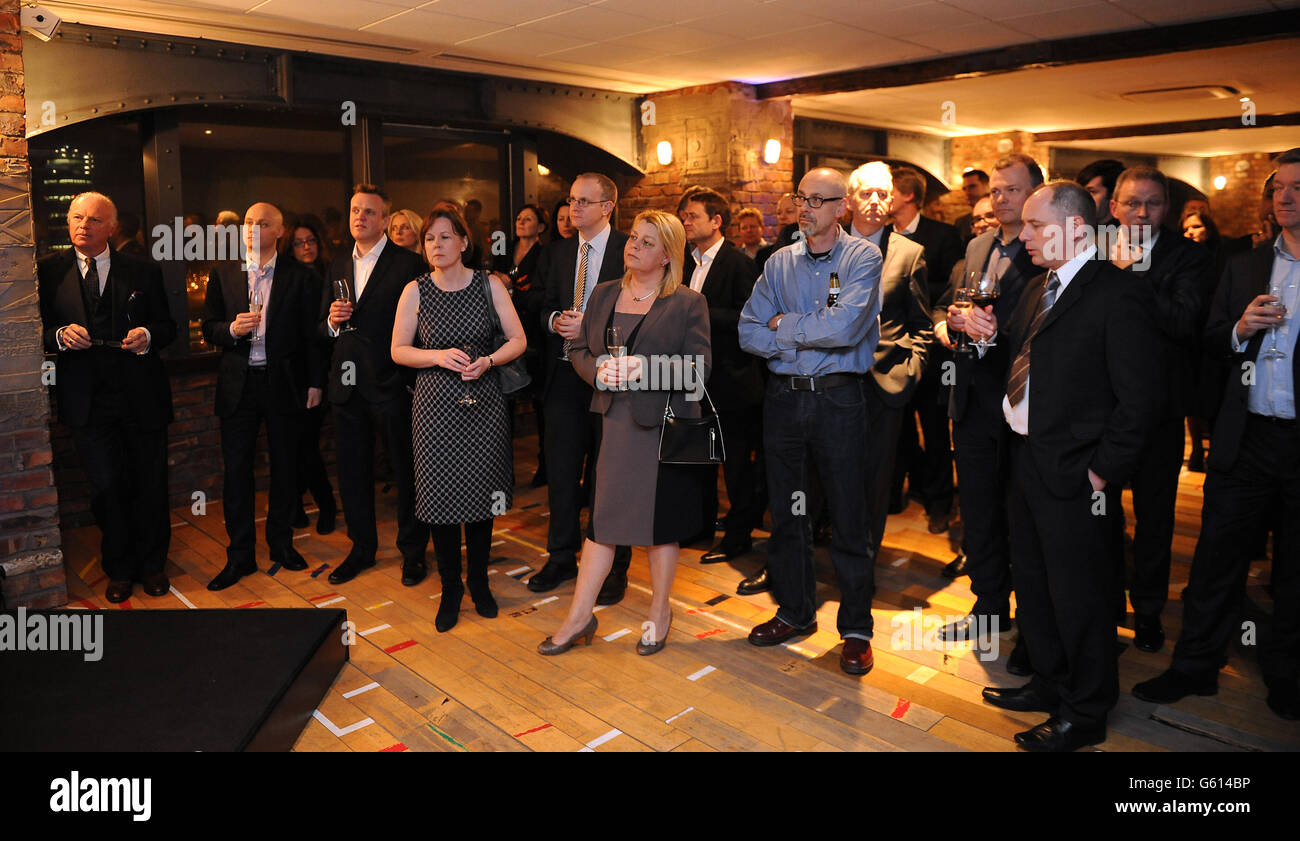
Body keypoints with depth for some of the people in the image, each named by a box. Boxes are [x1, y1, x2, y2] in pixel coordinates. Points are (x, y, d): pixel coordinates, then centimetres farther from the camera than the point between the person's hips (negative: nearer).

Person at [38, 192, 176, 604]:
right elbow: (39, 331, 6)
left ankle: (152, 564, 28)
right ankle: (120, 569, 24)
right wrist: (61, 335, -15)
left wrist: (147, 335, -15)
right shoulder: (49, 272, 4)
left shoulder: (143, 271, 3)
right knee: (105, 486, 5)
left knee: (150, 485, 9)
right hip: (87, 400, 0)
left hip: (141, 396, 0)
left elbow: (167, 326, 6)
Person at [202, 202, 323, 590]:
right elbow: (209, 328, 8)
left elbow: (311, 334, 2)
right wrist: (232, 329, -13)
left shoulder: (299, 277, 2)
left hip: (283, 382, -1)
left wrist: (315, 382, -1)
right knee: (236, 469, 3)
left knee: (285, 466, 8)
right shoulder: (222, 273, 7)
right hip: (238, 383, 1)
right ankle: (240, 555, 13)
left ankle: (281, 543, 25)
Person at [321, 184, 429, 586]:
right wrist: (332, 322, -8)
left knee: (407, 470, 6)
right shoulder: (338, 266, 12)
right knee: (353, 472, 14)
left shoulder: (408, 264, -6)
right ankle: (362, 548, 30)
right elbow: (323, 328, 15)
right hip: (347, 385, 6)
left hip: (392, 383, -6)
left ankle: (412, 550, 21)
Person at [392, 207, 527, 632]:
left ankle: (478, 581, 26)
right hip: (435, 405, 0)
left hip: (483, 402, 1)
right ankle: (450, 588, 20)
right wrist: (439, 356, -14)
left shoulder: (488, 285, 2)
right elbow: (398, 350, 3)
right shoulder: (415, 291, 1)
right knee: (441, 496, 1)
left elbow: (517, 340, 2)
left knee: (482, 492, 6)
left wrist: (487, 361, -15)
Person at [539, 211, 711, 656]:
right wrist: (598, 368, -10)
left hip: (664, 424, -3)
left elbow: (699, 366, -9)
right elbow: (578, 348, 12)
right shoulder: (604, 294, 11)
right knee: (603, 517, 7)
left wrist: (645, 366, -22)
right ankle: (580, 616, 17)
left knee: (661, 521, 7)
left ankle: (659, 613, 26)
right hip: (614, 422, 4)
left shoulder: (688, 302, -3)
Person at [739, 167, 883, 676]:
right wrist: (812, 338, -10)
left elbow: (846, 327, -19)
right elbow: (749, 332, 0)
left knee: (849, 517, 3)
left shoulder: (862, 257, -3)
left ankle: (856, 629, 17)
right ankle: (795, 612, 30)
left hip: (839, 399, -4)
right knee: (786, 511, 13)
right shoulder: (780, 263, 9)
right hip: (783, 397, 5)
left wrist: (785, 325, -6)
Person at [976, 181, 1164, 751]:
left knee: (1077, 596, 5)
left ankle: (1085, 714, 24)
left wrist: (1102, 472, -18)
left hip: (1071, 474, -9)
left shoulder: (1117, 296, -16)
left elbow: (1141, 398, -20)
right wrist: (992, 332, -1)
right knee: (1032, 584, 20)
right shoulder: (1038, 289, 12)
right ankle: (1050, 683, 40)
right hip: (1026, 461, 9)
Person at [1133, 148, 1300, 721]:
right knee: (1218, 555, 7)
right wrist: (1239, 328, -10)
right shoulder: (1243, 267, 9)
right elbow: (1211, 339, 10)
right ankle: (1195, 666, 20)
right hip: (1245, 437, 2)